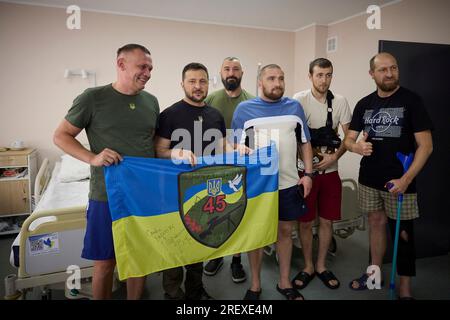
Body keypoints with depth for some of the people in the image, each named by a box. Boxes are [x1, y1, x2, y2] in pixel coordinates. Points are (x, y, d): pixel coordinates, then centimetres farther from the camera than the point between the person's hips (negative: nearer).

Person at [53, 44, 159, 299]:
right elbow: (61, 136, -1)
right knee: (105, 262, 9)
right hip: (107, 195, -4)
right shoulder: (93, 98, -6)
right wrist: (92, 158, -16)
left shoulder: (151, 101, 7)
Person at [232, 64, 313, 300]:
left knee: (285, 230, 13)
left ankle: (284, 283, 32)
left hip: (289, 183, 3)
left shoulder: (294, 107, 7)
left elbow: (305, 143, 11)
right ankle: (255, 285, 27)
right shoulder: (244, 109, -1)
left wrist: (308, 174, 3)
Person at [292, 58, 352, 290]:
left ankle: (321, 266, 29)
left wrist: (334, 157, -13)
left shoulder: (340, 102, 2)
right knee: (305, 222, 7)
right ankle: (308, 267, 26)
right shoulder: (299, 100, -7)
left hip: (330, 170, 3)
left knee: (327, 221, 11)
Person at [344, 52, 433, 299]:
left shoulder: (411, 100, -6)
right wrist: (357, 147, -16)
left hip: (400, 181, -4)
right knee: (376, 223, 15)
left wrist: (406, 178, -20)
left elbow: (426, 145, -10)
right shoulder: (364, 104, 6)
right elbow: (348, 139, 8)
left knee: (403, 233, 5)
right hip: (369, 179, 4)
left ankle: (405, 289, 20)